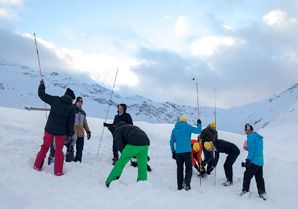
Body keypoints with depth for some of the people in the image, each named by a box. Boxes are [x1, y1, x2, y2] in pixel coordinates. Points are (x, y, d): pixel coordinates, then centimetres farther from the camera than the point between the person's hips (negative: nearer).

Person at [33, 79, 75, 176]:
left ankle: (37, 166, 24)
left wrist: (42, 85, 19)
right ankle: (58, 172, 10)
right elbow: (70, 123, -3)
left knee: (45, 147, 18)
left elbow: (42, 95, 3)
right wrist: (69, 134, 9)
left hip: (49, 129, 1)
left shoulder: (55, 100, -3)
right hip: (61, 131, -1)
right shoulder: (71, 108, -5)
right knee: (59, 150, 11)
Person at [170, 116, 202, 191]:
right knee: (188, 168, 2)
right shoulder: (187, 126, -1)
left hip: (178, 152, 4)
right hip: (187, 151, -4)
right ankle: (187, 184, -14)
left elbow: (172, 142, 14)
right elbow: (198, 131, -2)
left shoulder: (174, 129, 14)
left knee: (179, 169, 11)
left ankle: (179, 186, 11)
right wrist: (199, 124, 16)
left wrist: (173, 152, 19)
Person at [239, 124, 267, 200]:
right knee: (259, 177, 12)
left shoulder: (251, 137, -10)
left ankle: (245, 191, -1)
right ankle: (262, 193, 11)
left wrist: (248, 160, -17)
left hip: (254, 161, -9)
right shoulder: (259, 138, 18)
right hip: (260, 161, 9)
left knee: (247, 176, -1)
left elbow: (252, 149, -16)